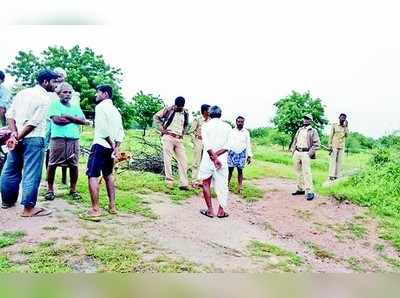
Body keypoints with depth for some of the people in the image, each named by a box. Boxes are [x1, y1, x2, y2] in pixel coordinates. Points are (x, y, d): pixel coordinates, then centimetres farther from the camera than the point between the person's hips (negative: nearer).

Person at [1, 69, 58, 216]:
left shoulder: (23, 92, 13)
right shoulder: (44, 98, -9)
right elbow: (33, 123, -16)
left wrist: (14, 133, -2)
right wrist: (19, 138, -9)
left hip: (18, 138, 8)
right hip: (33, 139, -8)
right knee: (31, 174, -2)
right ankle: (29, 207, 2)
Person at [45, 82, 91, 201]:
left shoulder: (76, 107, 19)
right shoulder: (54, 105, 7)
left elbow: (83, 121, 4)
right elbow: (57, 119, -9)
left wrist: (67, 116, -6)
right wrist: (75, 119, -2)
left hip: (74, 139, 3)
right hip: (58, 138, -3)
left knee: (74, 165, 3)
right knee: (52, 164, -1)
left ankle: (73, 189, 15)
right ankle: (50, 189, 11)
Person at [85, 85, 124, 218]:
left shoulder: (101, 106, -6)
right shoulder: (115, 110, 18)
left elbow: (103, 127, -18)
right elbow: (121, 131, 11)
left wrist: (111, 143, -10)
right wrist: (116, 147, 5)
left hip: (100, 145, -8)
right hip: (110, 147, 8)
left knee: (92, 176, -6)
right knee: (108, 175, 18)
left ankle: (95, 209, -9)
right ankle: (112, 206, 20)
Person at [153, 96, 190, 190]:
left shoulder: (186, 113, 11)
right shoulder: (168, 110, -2)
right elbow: (156, 117, 1)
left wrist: (183, 133, 14)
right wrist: (162, 129, -5)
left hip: (179, 139, 4)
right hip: (168, 137, -4)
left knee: (183, 160, 0)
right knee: (168, 159, -3)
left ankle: (184, 184, 5)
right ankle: (169, 180, 6)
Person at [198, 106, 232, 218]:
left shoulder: (206, 126, -1)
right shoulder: (227, 126, 4)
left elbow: (207, 144, -12)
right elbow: (227, 146, -6)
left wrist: (214, 157, -14)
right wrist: (217, 154, -10)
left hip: (208, 158, -1)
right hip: (223, 159, 1)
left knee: (206, 183, 11)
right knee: (222, 185, 9)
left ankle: (210, 210, 10)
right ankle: (221, 211, 11)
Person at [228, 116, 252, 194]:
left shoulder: (246, 132, 3)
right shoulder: (231, 131, 2)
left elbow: (248, 144, 5)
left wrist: (249, 156, 1)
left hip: (241, 154, 0)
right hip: (232, 153, 0)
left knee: (240, 171, 3)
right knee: (230, 170, 0)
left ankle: (240, 188, 8)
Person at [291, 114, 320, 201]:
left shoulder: (313, 131, 0)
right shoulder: (299, 130, 17)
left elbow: (317, 144, -5)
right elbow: (295, 141, 22)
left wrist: (310, 153, -13)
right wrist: (293, 151, 10)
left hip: (305, 153, -6)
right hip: (297, 153, 6)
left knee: (306, 172, -12)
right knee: (299, 172, 11)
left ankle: (309, 192, -12)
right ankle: (300, 189, 20)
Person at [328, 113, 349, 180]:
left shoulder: (345, 127, 12)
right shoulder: (334, 125, 2)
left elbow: (346, 135, -1)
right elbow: (331, 136, 0)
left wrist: (346, 126, -7)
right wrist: (330, 146, -6)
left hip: (342, 147, 4)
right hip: (334, 146, -3)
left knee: (340, 161, 2)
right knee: (333, 160, -5)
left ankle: (337, 176, 5)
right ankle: (332, 175, -3)